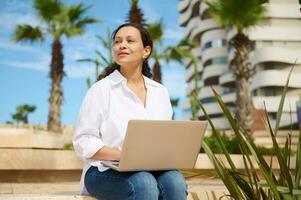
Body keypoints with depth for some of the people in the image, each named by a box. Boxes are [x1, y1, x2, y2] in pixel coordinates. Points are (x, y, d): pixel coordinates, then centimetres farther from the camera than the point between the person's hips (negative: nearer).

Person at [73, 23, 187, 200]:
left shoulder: (160, 92, 14)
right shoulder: (101, 89, 1)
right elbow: (83, 142, -4)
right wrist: (123, 155, -18)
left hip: (151, 170, 4)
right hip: (106, 171, -3)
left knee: (175, 181, -29)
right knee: (143, 184, -35)